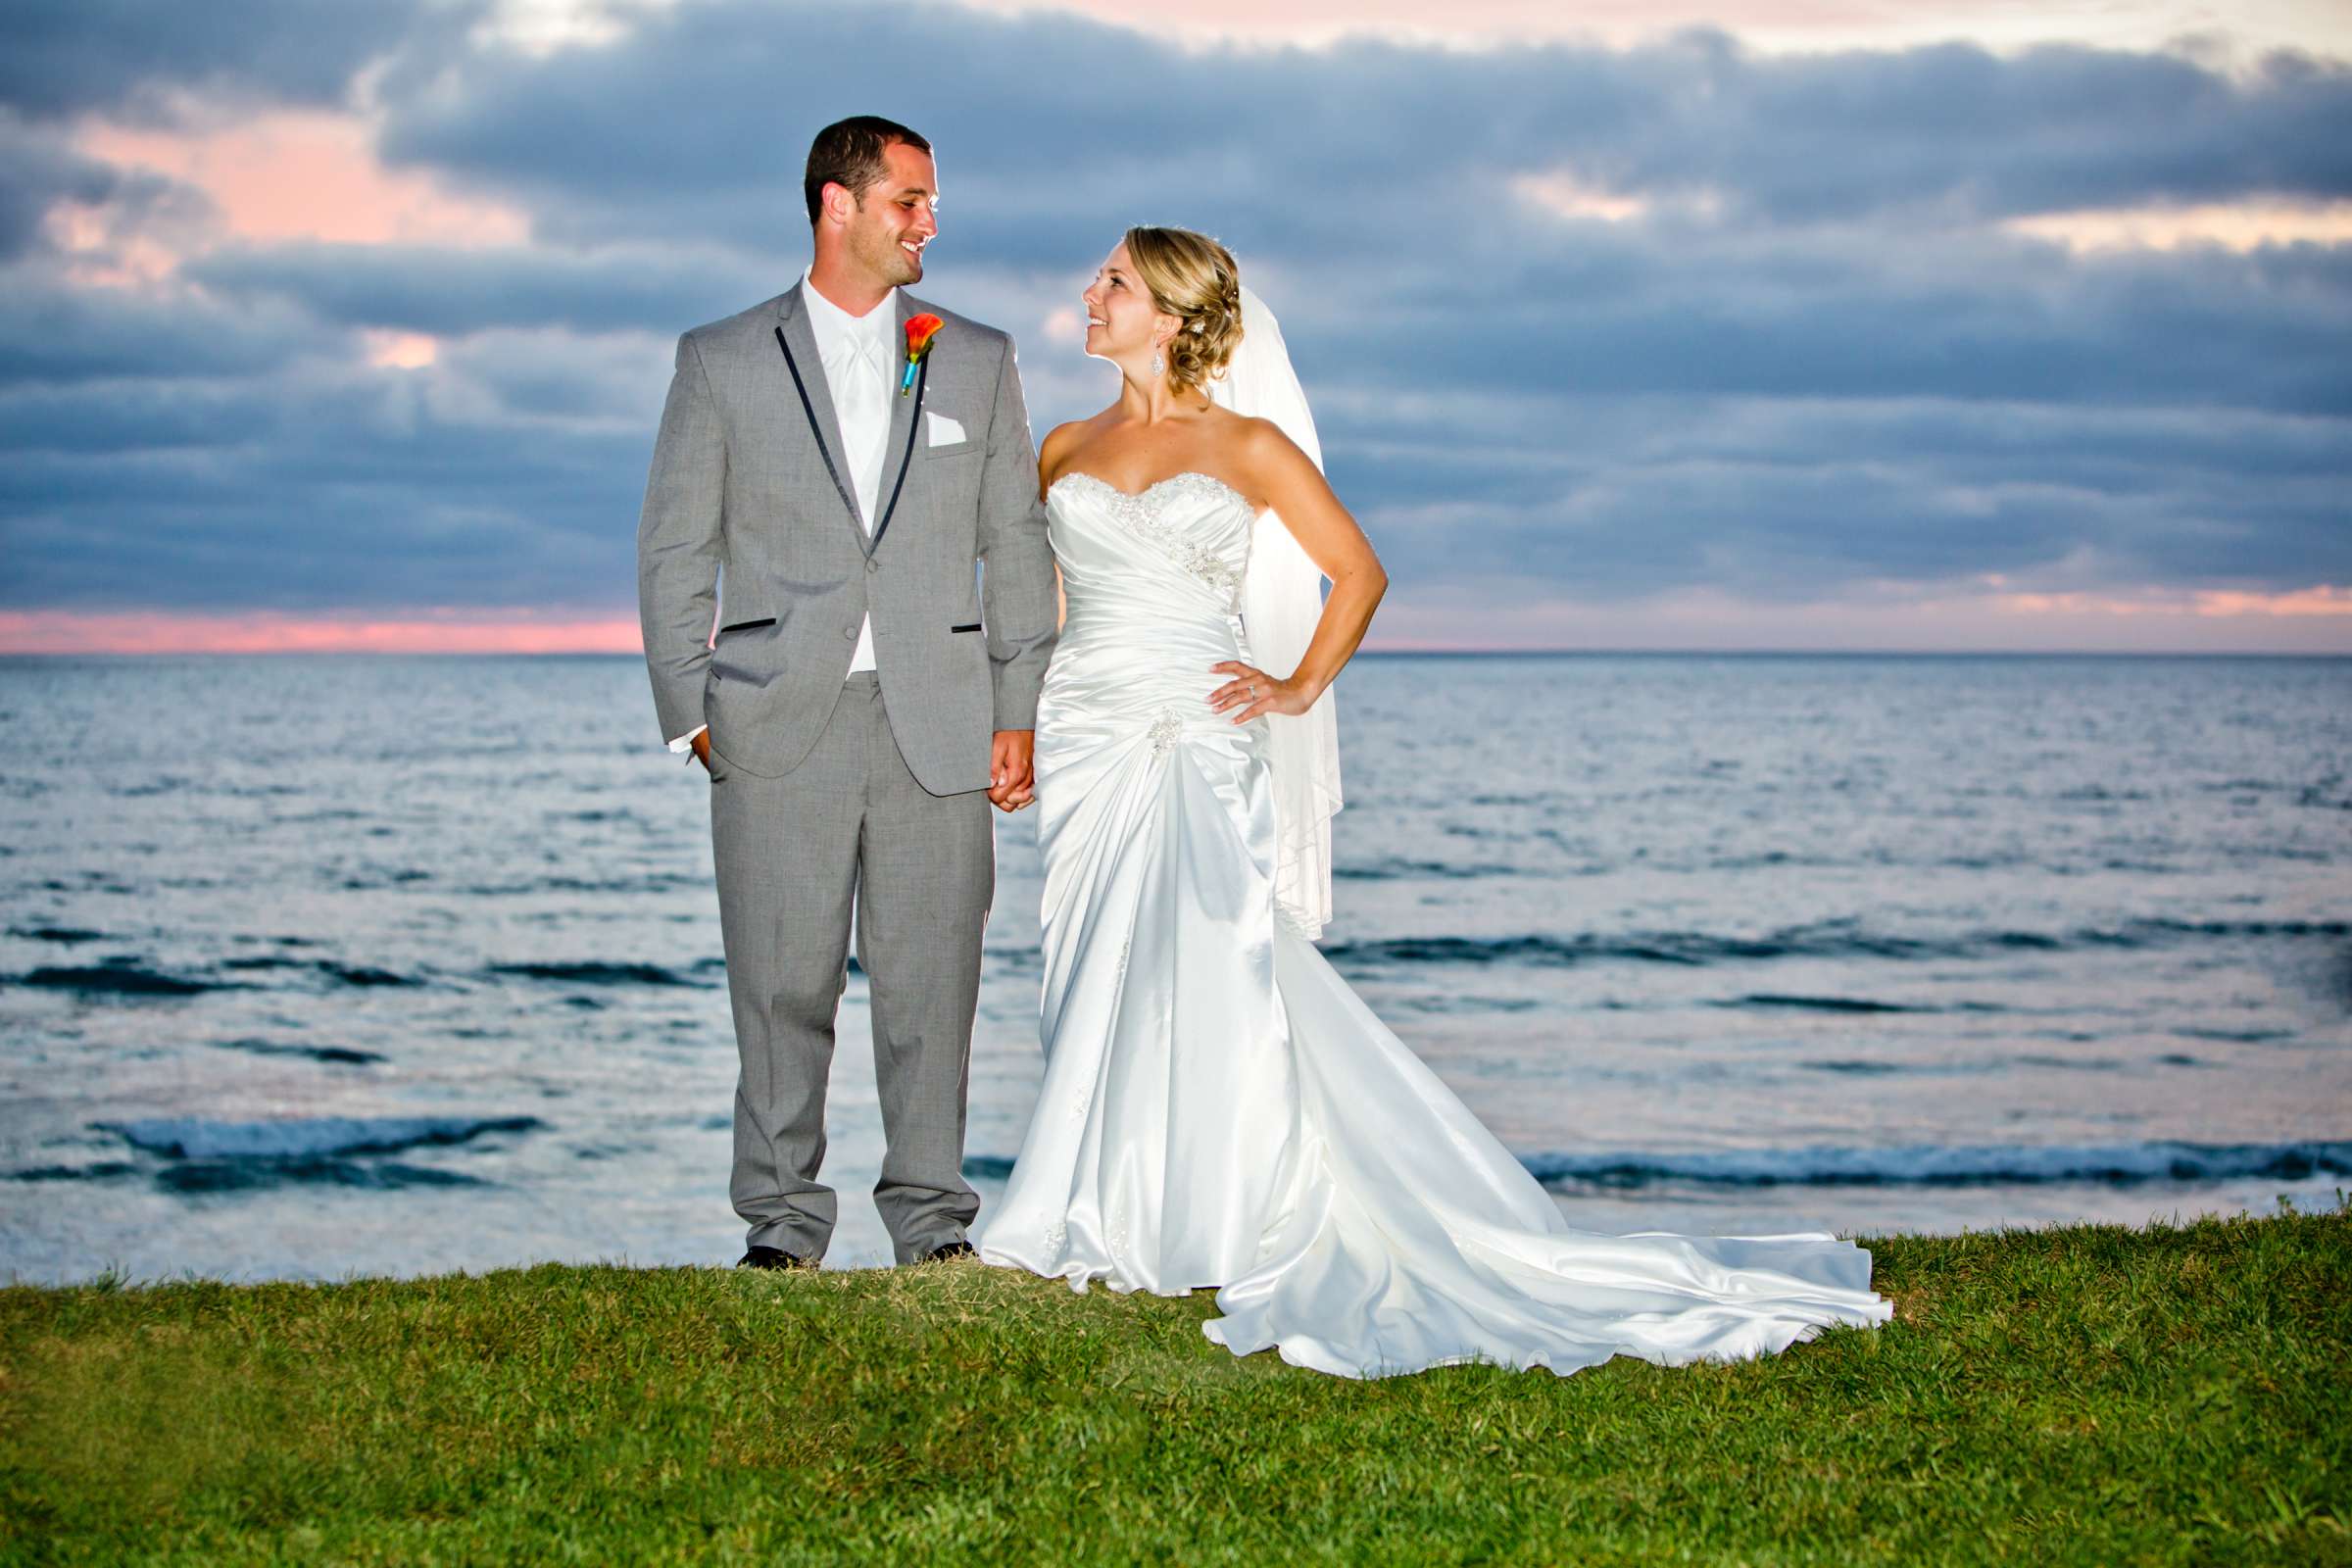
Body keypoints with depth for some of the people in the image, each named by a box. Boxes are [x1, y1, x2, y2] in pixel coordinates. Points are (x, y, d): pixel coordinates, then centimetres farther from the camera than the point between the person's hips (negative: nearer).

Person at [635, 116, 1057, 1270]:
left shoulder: (978, 361, 11)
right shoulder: (722, 362, 7)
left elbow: (1016, 547, 10)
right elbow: (674, 552, 7)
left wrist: (1018, 712, 3)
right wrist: (694, 712, -1)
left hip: (936, 730, 1)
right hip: (778, 736, -1)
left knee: (930, 985, 3)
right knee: (780, 987, 1)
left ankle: (932, 1220, 12)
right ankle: (781, 1224, 11)